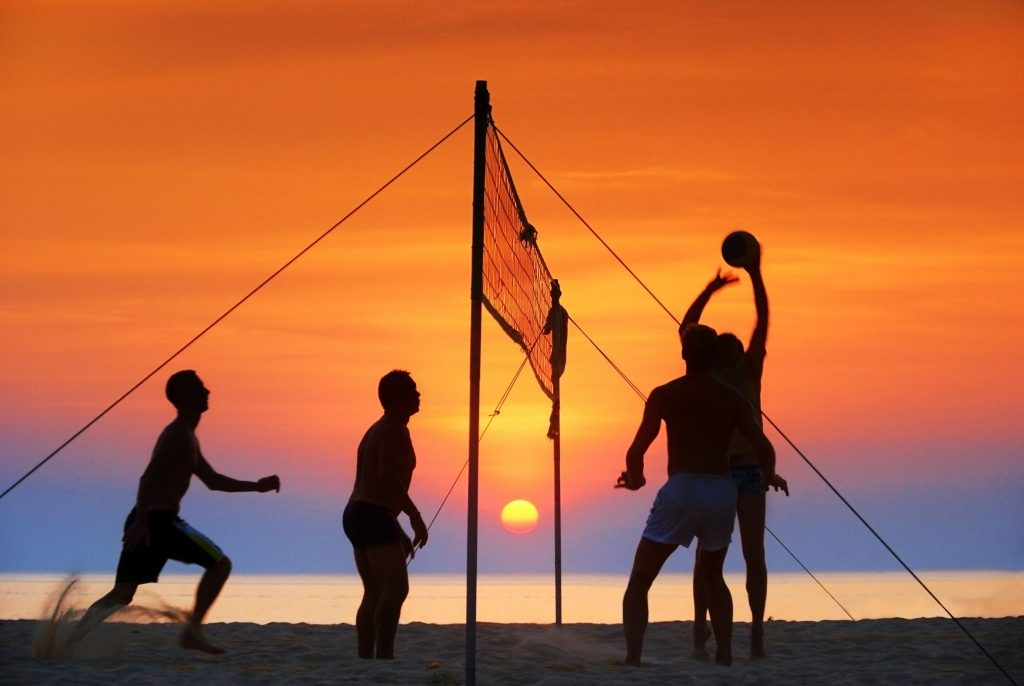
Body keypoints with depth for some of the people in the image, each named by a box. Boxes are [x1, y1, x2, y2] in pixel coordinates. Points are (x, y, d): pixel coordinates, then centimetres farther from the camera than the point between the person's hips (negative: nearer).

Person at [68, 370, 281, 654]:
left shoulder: (186, 438, 24)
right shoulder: (179, 434, -8)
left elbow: (212, 480, 30)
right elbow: (149, 476, -19)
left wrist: (257, 486, 24)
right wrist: (142, 520, -27)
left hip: (146, 521, 10)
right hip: (158, 520, -10)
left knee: (122, 594, 10)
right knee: (219, 563, -3)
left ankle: (67, 641, 4)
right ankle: (192, 632, -5)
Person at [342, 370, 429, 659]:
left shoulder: (377, 430, 22)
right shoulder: (395, 430, -10)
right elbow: (388, 477, -25)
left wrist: (398, 531, 27)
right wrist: (416, 516, -22)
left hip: (358, 515, 11)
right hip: (373, 518, -11)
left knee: (375, 594, 13)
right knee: (396, 588, -17)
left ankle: (365, 661, 13)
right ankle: (384, 656, -25)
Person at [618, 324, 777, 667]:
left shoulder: (665, 394, 2)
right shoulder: (734, 398, 8)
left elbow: (636, 451, -5)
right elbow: (765, 449, 0)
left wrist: (634, 478, 17)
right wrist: (768, 478, 22)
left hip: (682, 489, -3)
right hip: (723, 491, 3)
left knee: (639, 582, 5)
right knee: (711, 576, 28)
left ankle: (633, 658, -12)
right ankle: (724, 654, 20)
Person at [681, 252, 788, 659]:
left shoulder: (749, 372, 9)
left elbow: (763, 320, 1)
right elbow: (686, 328, 0)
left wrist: (756, 274, -6)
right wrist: (711, 289, -5)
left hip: (749, 471, 0)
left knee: (754, 554, -1)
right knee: (707, 553, 0)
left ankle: (757, 630, 1)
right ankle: (700, 626, 2)